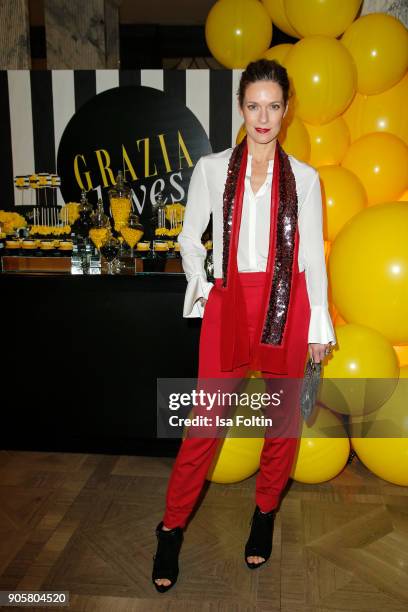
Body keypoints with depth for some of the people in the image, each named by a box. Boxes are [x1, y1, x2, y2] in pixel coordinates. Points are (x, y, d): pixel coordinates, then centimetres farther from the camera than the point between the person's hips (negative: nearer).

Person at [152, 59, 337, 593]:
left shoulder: (304, 177, 5)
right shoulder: (212, 169, 4)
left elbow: (313, 254, 5)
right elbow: (189, 239, 10)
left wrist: (319, 325, 3)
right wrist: (201, 288, -2)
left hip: (287, 306, 1)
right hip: (229, 304, -1)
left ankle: (265, 515, 33)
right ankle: (171, 529, 19)